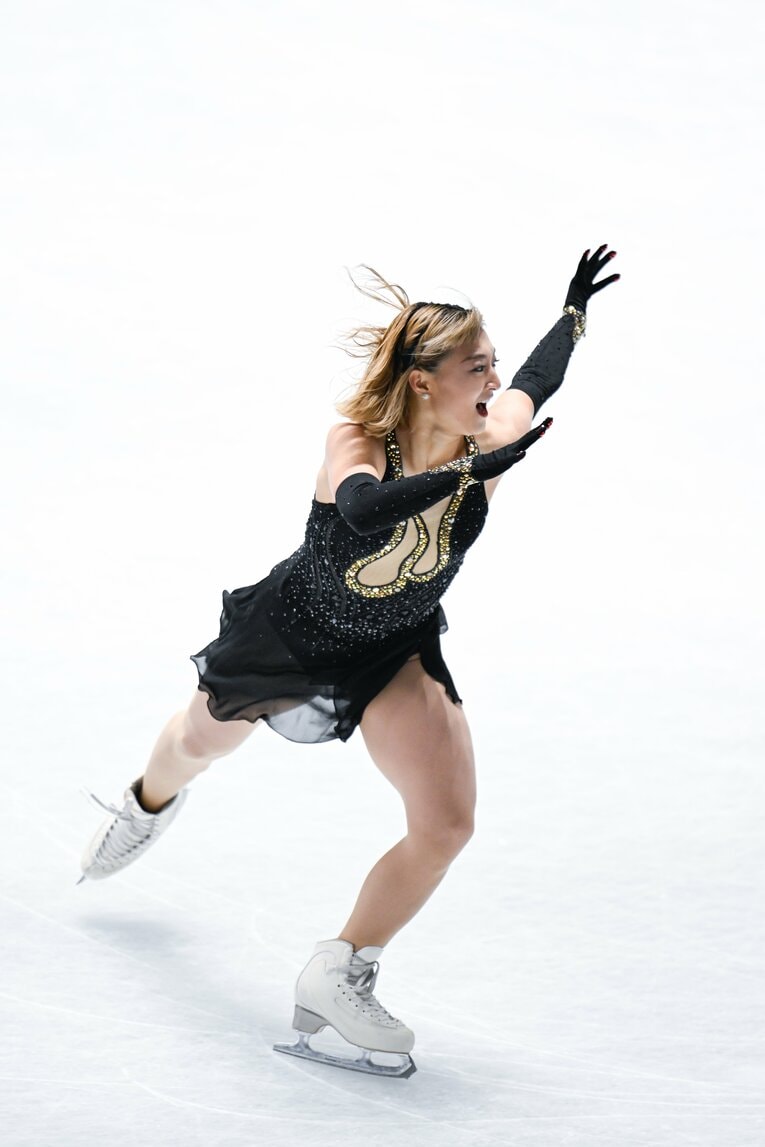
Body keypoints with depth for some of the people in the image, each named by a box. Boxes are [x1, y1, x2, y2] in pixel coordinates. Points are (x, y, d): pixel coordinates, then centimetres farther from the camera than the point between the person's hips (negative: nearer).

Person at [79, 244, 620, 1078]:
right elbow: (364, 510, -59)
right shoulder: (356, 439, -35)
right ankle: (148, 807, 66)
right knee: (200, 742, 27)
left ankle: (339, 978, 5)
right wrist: (468, 471, -64)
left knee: (447, 823, -14)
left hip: (395, 655, 2)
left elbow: (534, 382, 1)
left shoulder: (490, 444, -23)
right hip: (291, 631, -2)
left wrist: (575, 309, 12)